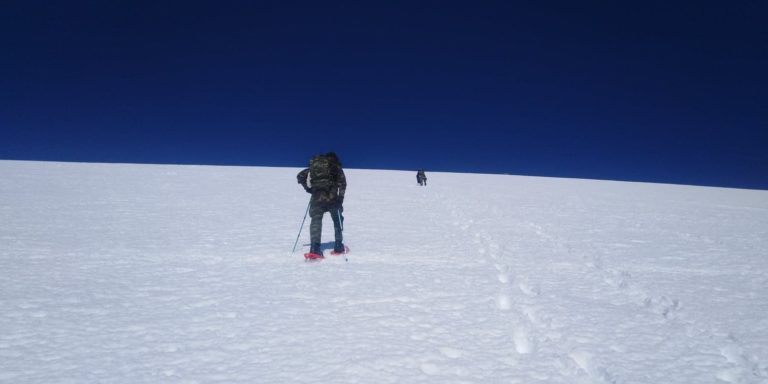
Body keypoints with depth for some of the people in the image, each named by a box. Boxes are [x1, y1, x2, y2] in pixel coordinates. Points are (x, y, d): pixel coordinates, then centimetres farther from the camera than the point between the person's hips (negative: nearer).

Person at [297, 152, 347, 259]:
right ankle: (339, 247, 22)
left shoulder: (314, 166, 20)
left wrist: (308, 189, 19)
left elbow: (300, 176, 15)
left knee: (316, 221, 0)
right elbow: (342, 182, -3)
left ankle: (315, 250, -15)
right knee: (337, 221, 17)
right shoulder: (336, 167, 13)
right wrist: (340, 197, -7)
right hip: (332, 198, -1)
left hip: (317, 198, 1)